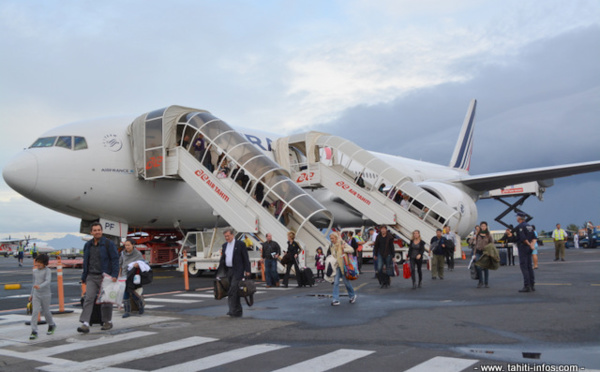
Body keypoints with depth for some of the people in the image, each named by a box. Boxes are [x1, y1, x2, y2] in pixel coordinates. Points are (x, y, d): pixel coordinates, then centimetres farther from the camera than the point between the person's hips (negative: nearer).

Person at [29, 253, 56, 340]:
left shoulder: (47, 271, -10)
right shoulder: (35, 271, 8)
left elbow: (48, 281, -25)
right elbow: (34, 282, 19)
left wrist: (40, 286, -42)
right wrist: (31, 294, 22)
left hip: (45, 295, -4)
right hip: (36, 295, 4)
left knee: (46, 311, 9)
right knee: (35, 312, -8)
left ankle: (51, 325, 35)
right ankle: (34, 331, -7)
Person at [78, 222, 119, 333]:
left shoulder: (108, 244, -5)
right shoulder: (88, 245, 10)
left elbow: (115, 260, -8)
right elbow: (86, 262, 17)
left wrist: (114, 275, -17)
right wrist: (84, 277, 15)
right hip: (91, 277, 4)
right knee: (88, 299, -9)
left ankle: (108, 322, 20)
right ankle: (85, 324, -13)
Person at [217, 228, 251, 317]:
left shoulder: (240, 244, -3)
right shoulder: (224, 245, 14)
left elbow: (245, 258, -5)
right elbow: (222, 259, 18)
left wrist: (247, 270, -11)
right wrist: (219, 271, 13)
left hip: (237, 271, -6)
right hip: (228, 270, 6)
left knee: (233, 290, -16)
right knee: (234, 291, 10)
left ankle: (233, 310, -17)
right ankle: (238, 311, 17)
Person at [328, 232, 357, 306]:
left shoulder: (342, 243, -6)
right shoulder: (332, 246, 11)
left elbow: (351, 249, -13)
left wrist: (343, 250, -23)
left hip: (343, 265, -5)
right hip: (336, 266, 5)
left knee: (346, 281, 3)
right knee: (336, 282, -4)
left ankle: (352, 295, 27)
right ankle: (336, 300, -4)